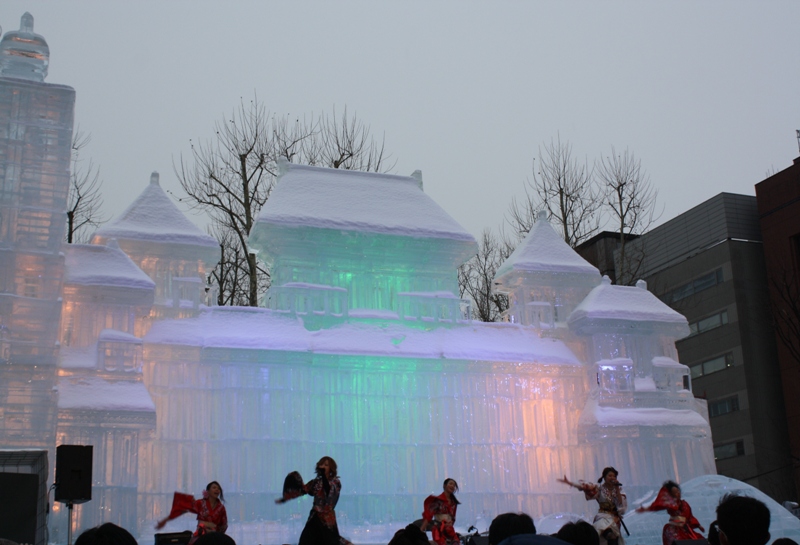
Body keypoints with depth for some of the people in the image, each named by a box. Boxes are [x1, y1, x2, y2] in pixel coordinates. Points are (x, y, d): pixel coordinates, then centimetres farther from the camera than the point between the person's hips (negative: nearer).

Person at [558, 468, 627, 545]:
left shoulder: (618, 489, 2)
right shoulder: (599, 488, -3)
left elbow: (621, 504, -9)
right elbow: (585, 486, -15)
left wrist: (617, 489, -16)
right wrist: (569, 483, -27)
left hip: (614, 517, 2)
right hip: (603, 516, -2)